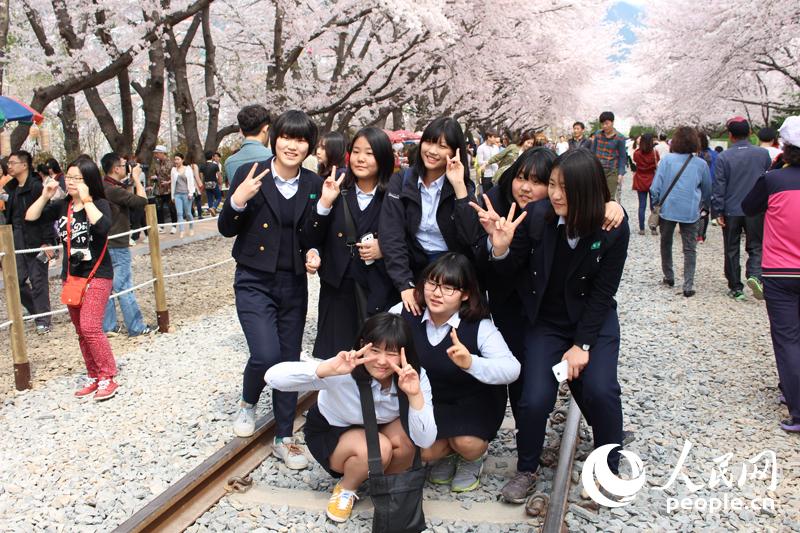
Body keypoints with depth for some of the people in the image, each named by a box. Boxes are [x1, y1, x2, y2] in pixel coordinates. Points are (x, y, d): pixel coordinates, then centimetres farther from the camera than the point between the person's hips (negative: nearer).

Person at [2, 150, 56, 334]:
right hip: (17, 241, 7)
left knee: (38, 281, -1)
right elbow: (10, 215, 17)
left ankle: (43, 320, 8)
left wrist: (47, 242, -19)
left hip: (35, 241, -7)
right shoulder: (11, 188, 12)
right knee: (17, 280, 6)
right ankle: (37, 310, 25)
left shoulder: (36, 187, -11)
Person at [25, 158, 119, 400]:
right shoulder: (62, 206, 5)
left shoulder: (99, 204, -10)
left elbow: (103, 226, -31)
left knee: (90, 327, -15)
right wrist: (45, 196, -9)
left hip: (97, 275, -6)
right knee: (81, 331, 11)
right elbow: (30, 218, 0)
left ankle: (107, 377, -3)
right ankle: (94, 377, 21)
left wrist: (86, 200, -26)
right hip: (71, 276, 6)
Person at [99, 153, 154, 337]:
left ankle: (108, 326, 19)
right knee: (124, 289, -2)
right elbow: (142, 201, -25)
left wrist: (130, 181, 6)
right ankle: (136, 327, 6)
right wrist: (136, 178, -14)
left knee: (107, 287, 12)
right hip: (117, 247, -9)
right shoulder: (114, 190, -21)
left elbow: (127, 197, 17)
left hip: (106, 245, 9)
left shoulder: (103, 188, 8)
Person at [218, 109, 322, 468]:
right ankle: (248, 404, 19)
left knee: (289, 361, 9)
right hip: (254, 282, -3)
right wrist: (236, 202, -22)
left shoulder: (314, 184, 2)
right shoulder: (249, 174, -7)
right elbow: (226, 229, -4)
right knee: (266, 355, -16)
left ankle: (284, 439, 25)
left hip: (294, 284, 3)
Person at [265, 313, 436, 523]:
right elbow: (273, 377, -43)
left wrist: (415, 395, -43)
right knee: (378, 449, -33)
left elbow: (425, 441, -28)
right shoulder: (345, 372, -34)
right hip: (329, 432, -3)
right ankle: (345, 488, -1)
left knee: (405, 439, -29)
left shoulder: (416, 376, -23)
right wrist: (327, 369, -56)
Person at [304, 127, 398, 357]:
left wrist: (384, 249, -13)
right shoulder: (336, 189, 1)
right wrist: (325, 202, -15)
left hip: (380, 292, -1)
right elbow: (312, 239, -2)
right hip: (337, 288, 2)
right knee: (334, 357, 8)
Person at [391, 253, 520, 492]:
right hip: (428, 400, 3)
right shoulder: (405, 314, -18)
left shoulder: (479, 326, -26)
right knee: (423, 451, -17)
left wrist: (470, 363, -56)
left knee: (467, 443, -26)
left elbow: (512, 370, -37)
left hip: (474, 401, -2)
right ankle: (447, 452, 24)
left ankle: (472, 459, 15)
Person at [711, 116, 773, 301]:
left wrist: (717, 211, -4)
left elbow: (718, 187, -8)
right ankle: (755, 275, -14)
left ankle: (735, 288, 14)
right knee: (756, 246, 11)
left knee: (732, 250, 10)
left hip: (731, 211, -1)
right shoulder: (763, 154, -2)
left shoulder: (723, 157, -9)